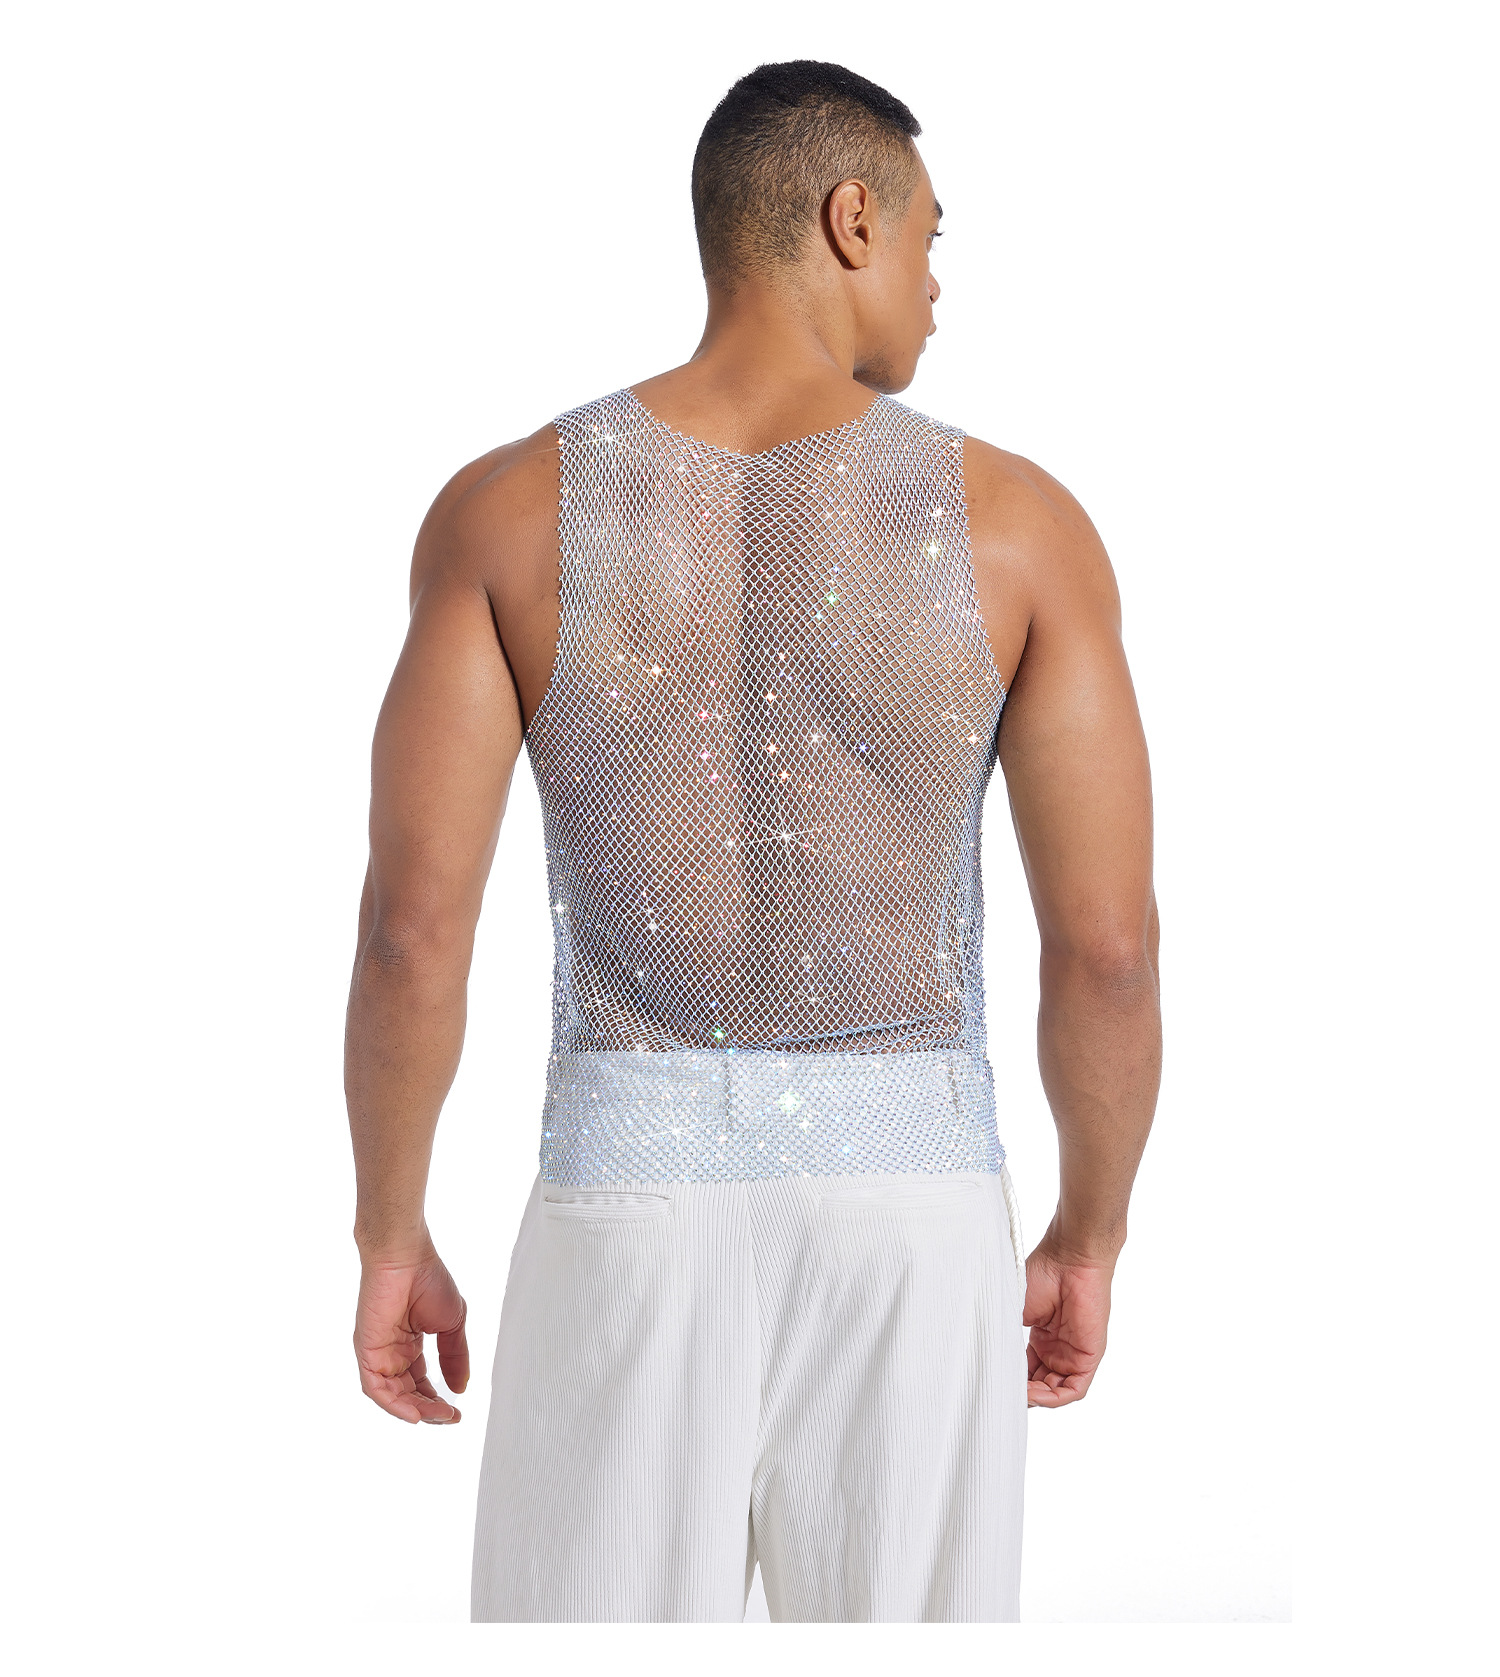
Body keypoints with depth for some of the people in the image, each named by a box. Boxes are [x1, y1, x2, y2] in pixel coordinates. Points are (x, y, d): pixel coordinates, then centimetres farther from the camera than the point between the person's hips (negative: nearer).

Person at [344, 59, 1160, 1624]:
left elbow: (412, 925, -8)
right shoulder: (1017, 519, -5)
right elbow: (1110, 944, -5)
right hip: (912, 1223, 0)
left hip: (631, 1220, 0)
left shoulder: (506, 508, -4)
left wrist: (388, 1243, 6)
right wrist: (1089, 1244, 11)